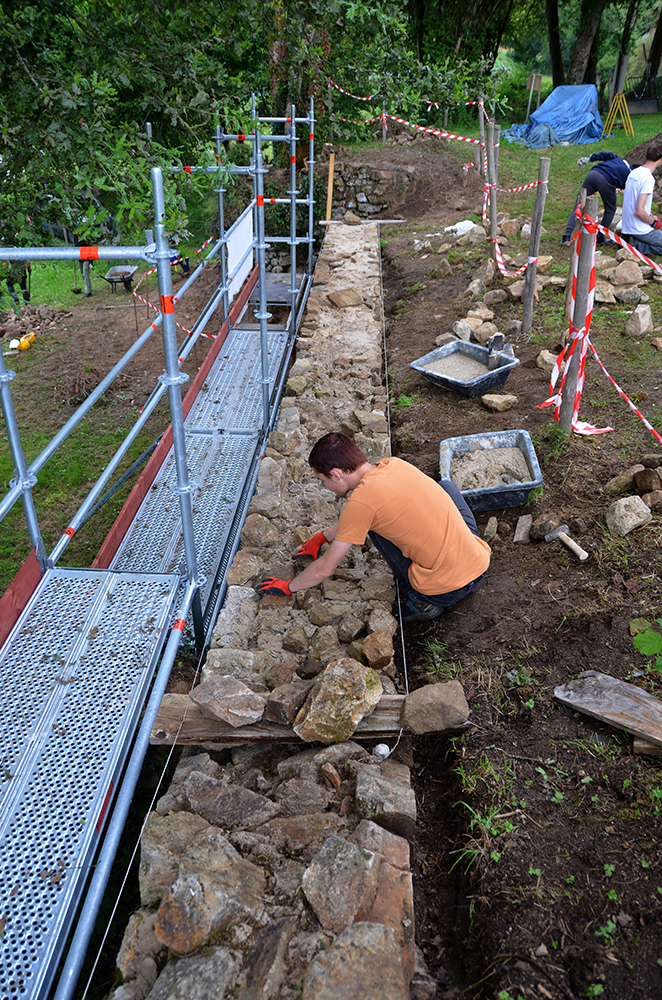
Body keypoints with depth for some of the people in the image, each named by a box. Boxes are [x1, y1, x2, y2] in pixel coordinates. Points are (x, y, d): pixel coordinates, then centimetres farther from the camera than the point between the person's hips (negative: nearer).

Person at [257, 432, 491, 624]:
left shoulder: (362, 501, -16)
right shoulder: (394, 465, 5)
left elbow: (324, 569, -5)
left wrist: (288, 586, 13)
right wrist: (322, 537, 33)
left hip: (444, 591, -6)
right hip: (480, 564, 6)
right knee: (447, 485, 30)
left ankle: (421, 601, 10)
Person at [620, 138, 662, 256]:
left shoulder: (634, 172, 6)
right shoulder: (648, 178, -21)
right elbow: (639, 211, -25)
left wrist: (650, 216, 15)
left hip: (628, 227, 9)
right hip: (641, 230, -9)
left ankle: (632, 241, 7)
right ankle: (637, 246, -10)